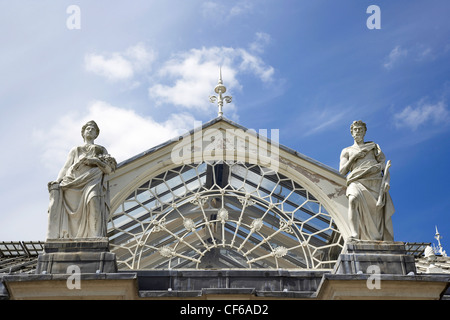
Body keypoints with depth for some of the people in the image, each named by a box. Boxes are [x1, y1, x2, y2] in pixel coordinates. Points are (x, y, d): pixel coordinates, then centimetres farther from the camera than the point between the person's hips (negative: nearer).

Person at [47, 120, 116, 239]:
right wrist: (56, 182, 2)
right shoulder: (75, 150, 32)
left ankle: (97, 237, -44)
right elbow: (65, 168, 19)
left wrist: (96, 160, -3)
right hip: (74, 182, 2)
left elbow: (109, 169, 14)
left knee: (93, 198, -35)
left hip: (93, 181, -2)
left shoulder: (102, 150, 29)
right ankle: (53, 238, -31)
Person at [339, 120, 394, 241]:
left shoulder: (374, 146, 29)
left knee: (380, 214, -12)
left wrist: (386, 181, -1)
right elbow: (342, 171, 14)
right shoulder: (346, 151, 27)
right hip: (357, 182, -2)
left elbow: (384, 166, 19)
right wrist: (354, 157, 3)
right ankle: (354, 235, -48)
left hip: (376, 182, 2)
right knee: (353, 199, -36)